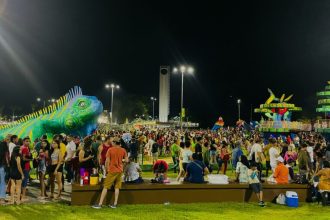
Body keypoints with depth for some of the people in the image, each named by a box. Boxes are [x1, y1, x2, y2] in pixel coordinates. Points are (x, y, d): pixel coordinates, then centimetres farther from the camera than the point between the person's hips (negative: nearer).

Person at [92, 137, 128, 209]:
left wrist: (107, 168, 4)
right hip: (120, 170, 4)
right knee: (117, 187, 11)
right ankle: (115, 204, 12)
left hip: (112, 171, -4)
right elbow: (126, 160, 2)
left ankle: (100, 204, 3)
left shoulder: (110, 150, -10)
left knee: (105, 187, 2)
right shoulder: (123, 150, 0)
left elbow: (107, 161, -11)